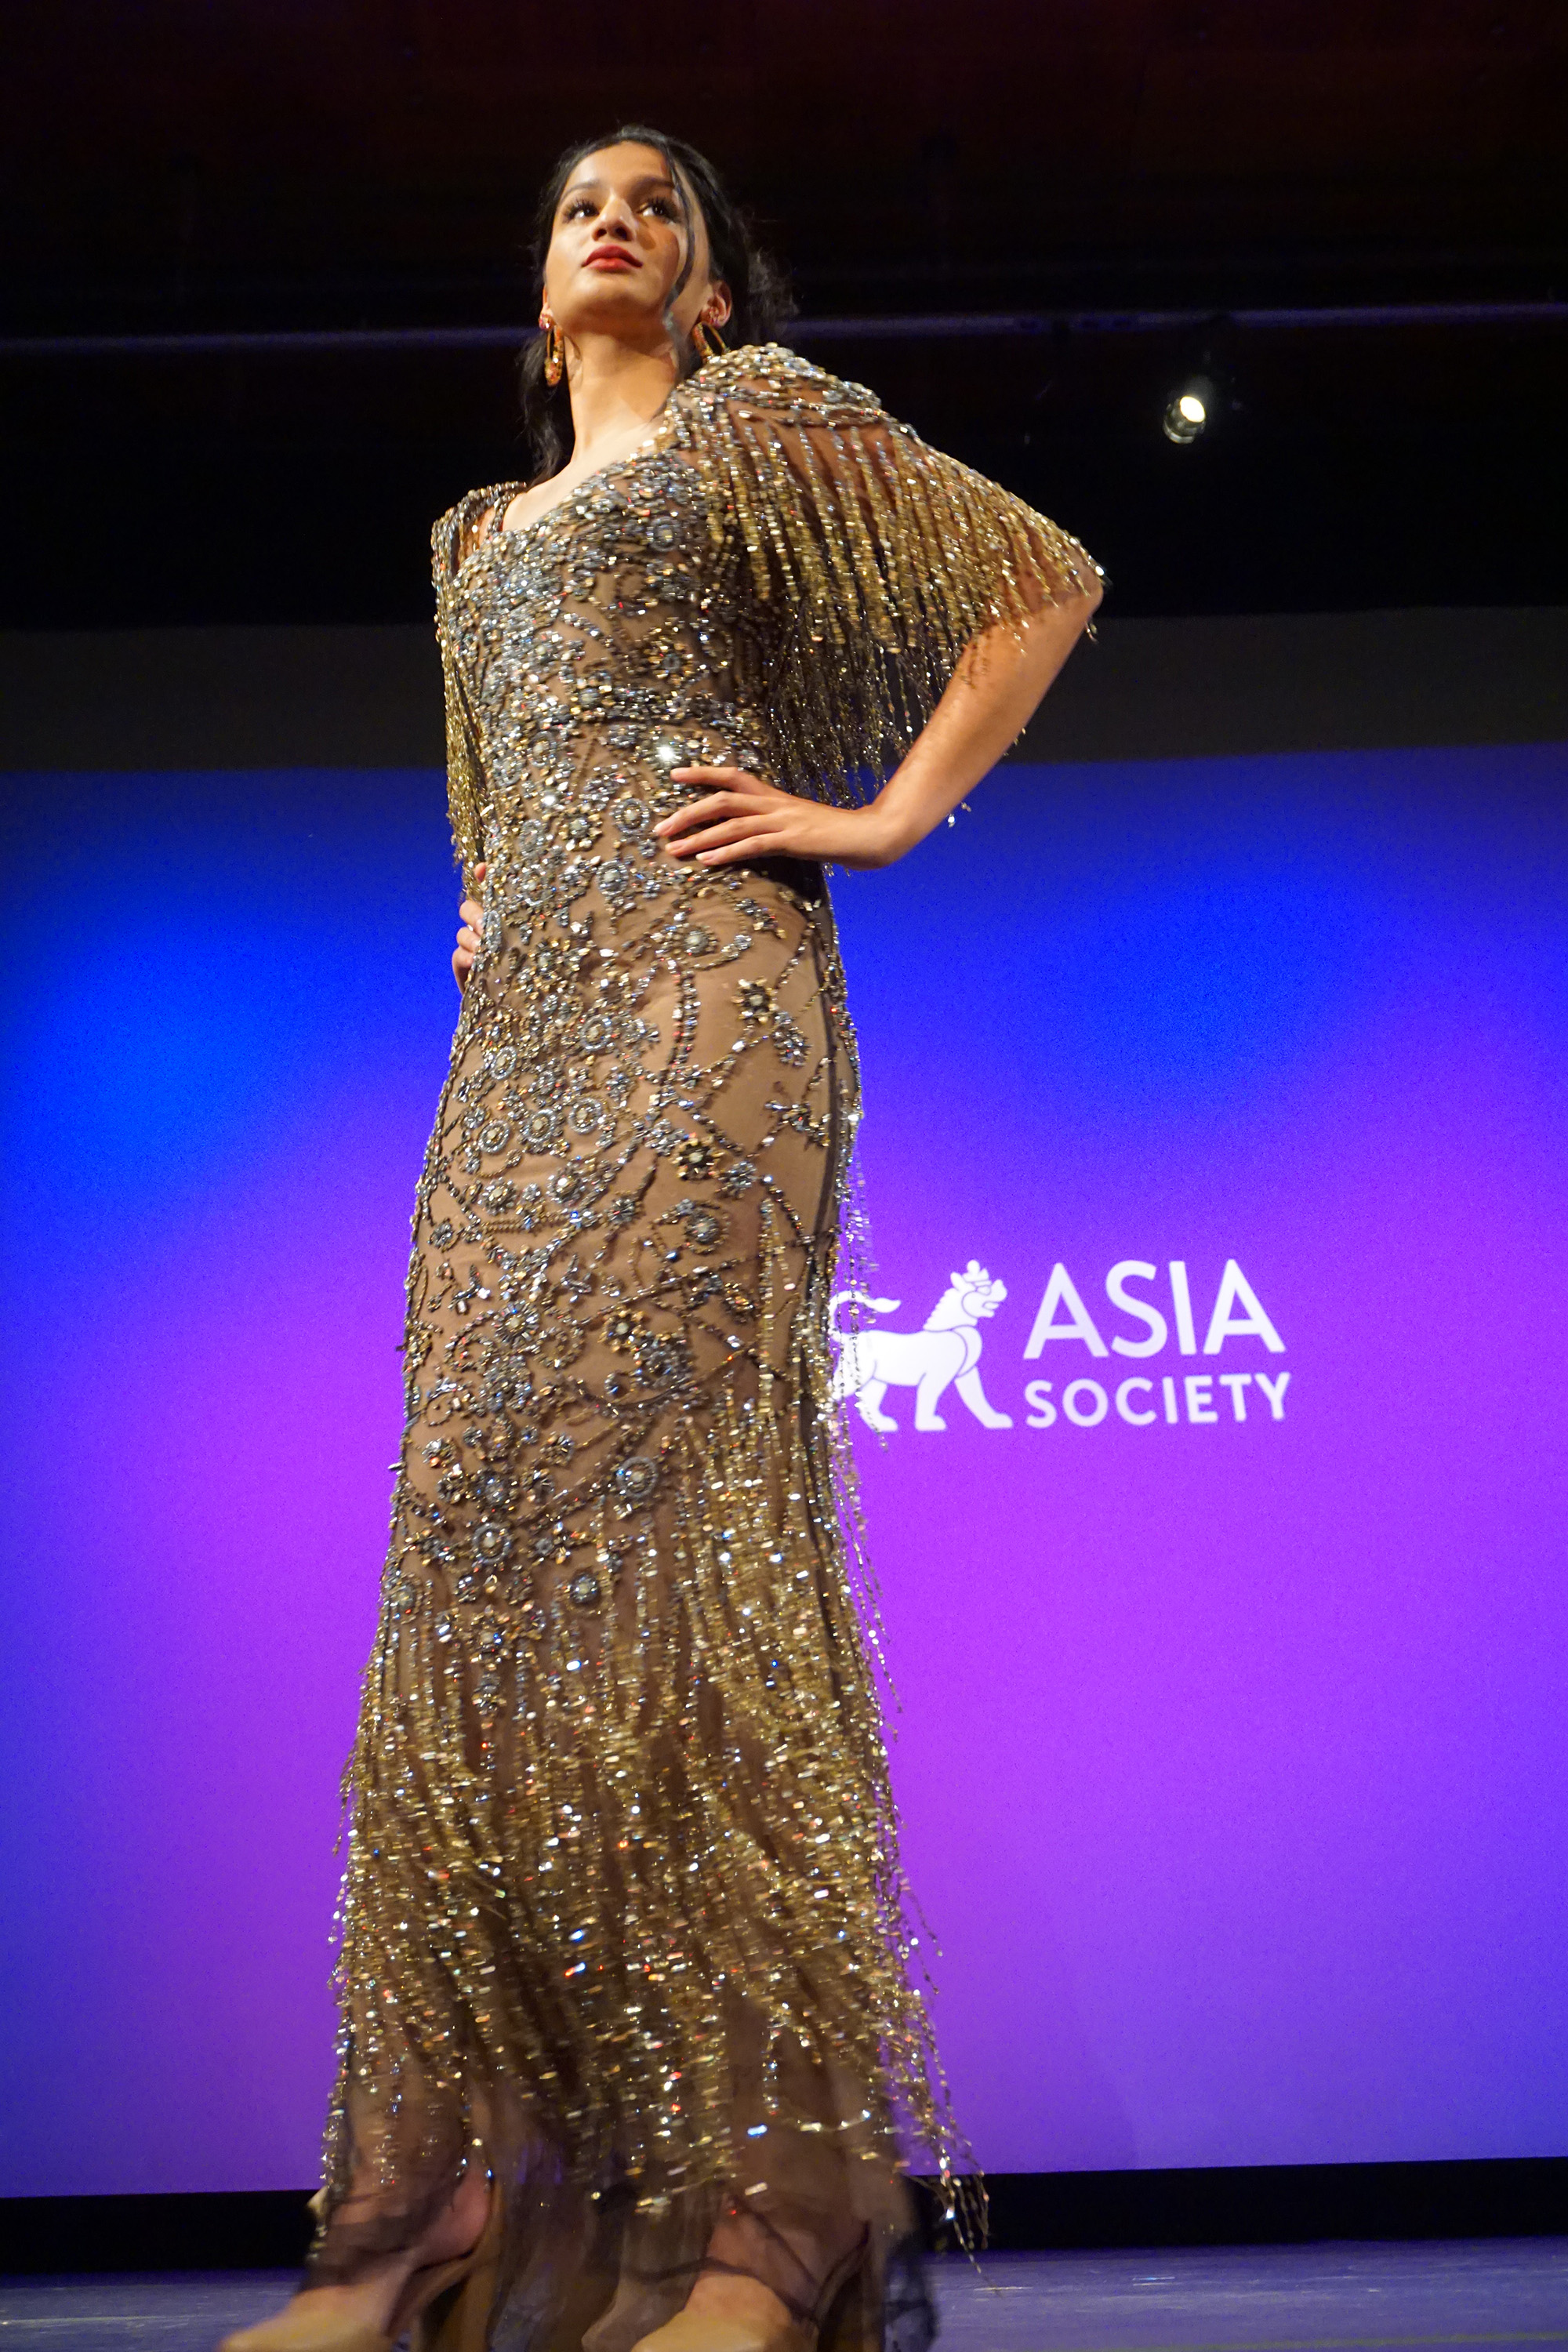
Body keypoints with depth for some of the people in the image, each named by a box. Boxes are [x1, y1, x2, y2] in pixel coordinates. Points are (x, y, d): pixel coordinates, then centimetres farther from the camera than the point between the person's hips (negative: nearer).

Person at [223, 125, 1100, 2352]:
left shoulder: (763, 423, 15)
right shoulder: (480, 535, 32)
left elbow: (1042, 581, 9)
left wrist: (885, 816, 1)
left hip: (695, 987, -6)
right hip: (518, 1029, 6)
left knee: (659, 1503, -22)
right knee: (483, 1542, -5)